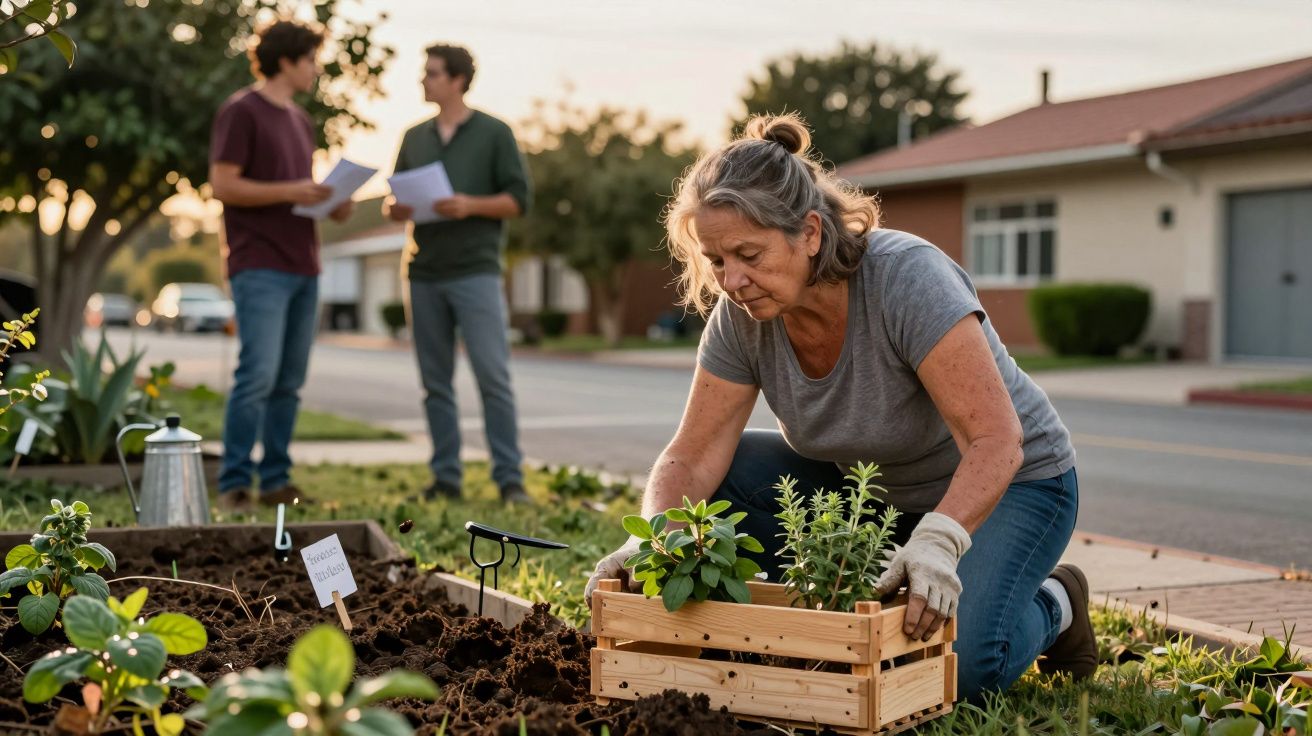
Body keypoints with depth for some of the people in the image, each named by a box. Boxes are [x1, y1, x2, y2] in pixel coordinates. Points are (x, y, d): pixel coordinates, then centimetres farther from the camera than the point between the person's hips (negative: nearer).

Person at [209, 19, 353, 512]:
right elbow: (224, 185, -12)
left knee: (289, 382, 7)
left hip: (302, 267, 8)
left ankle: (276, 481, 12)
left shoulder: (300, 121, 21)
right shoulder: (241, 112, -5)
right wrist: (292, 191, -16)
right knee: (259, 374, -13)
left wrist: (330, 204, 7)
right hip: (260, 267, -8)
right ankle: (234, 484, -6)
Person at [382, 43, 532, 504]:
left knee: (493, 376, -9)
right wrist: (395, 209, -4)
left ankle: (509, 478, -5)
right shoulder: (414, 138, 15)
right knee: (436, 382, 6)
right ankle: (446, 478, 12)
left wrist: (471, 206, -18)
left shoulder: (494, 134, 2)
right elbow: (399, 205, 19)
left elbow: (518, 199, -2)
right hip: (424, 275, 5)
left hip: (475, 271, -5)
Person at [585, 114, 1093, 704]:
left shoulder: (908, 277, -31)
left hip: (1005, 484, -5)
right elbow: (692, 458, -14)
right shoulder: (741, 315, -15)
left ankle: (1051, 606, 4)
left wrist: (938, 540, -52)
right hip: (873, 485, 5)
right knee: (719, 479, -16)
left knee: (956, 661, -29)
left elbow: (996, 443, -36)